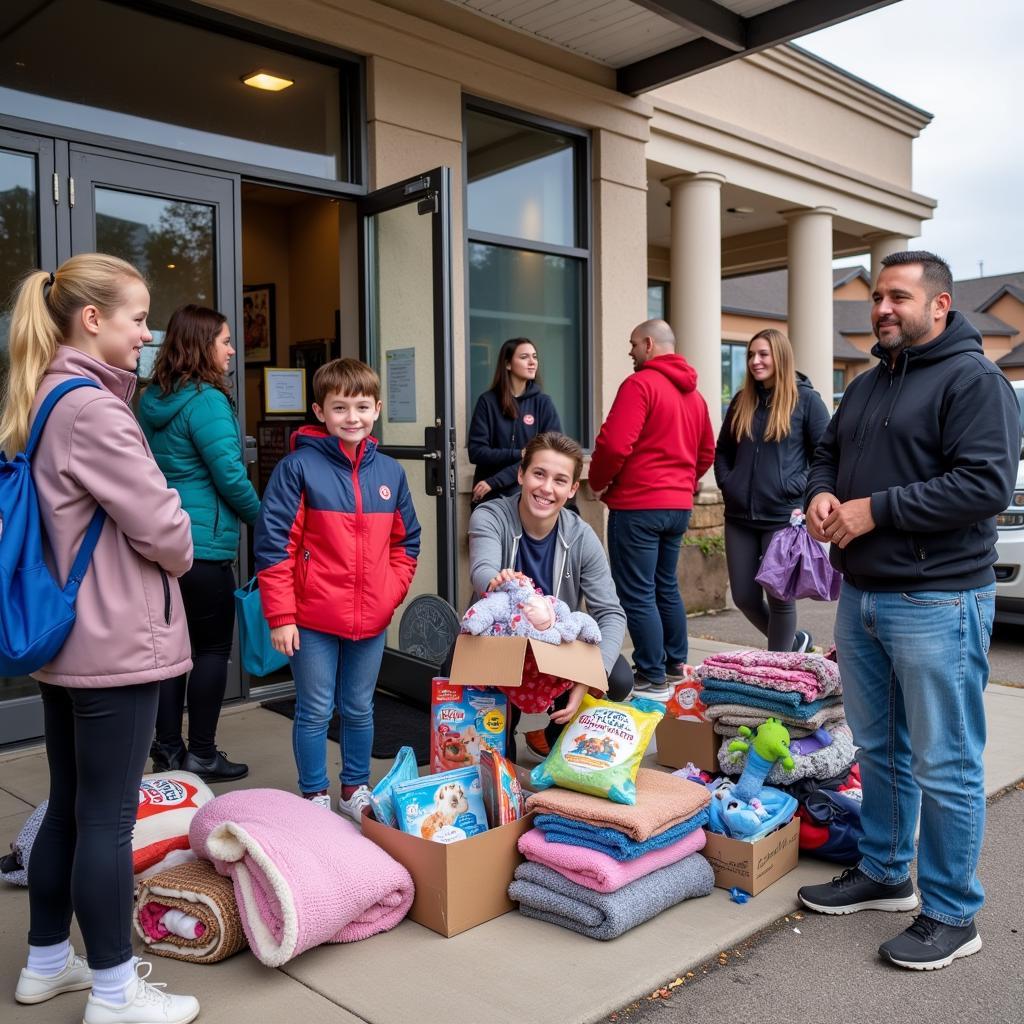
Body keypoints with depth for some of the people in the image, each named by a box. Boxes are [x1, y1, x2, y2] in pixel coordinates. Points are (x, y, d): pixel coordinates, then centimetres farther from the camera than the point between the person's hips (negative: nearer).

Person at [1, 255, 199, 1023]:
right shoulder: (91, 408, -18)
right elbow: (161, 528, -19)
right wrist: (180, 554, 3)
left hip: (65, 638, 10)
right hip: (116, 643, -10)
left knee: (68, 808, 19)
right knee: (109, 819, 2)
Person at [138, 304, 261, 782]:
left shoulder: (152, 400, 11)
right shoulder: (206, 400, -15)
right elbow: (230, 475, -16)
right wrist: (259, 516, 0)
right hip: (204, 545, -8)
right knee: (212, 648, 3)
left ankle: (167, 750, 23)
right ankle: (202, 754, 11)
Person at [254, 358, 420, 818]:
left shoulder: (390, 472, 4)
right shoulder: (298, 467, -10)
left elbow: (405, 542, 14)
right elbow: (273, 545, -10)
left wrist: (392, 593, 2)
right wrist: (280, 616, -12)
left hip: (372, 620, 4)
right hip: (313, 620, -4)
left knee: (359, 709, 17)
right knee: (315, 712, 9)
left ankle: (355, 789, 35)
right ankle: (314, 796, 27)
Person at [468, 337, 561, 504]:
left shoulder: (543, 403, 2)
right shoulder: (488, 401, 1)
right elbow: (476, 452, -3)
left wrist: (494, 481, -14)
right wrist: (519, 454, -17)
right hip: (490, 497, 0)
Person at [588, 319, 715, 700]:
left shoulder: (640, 384, -12)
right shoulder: (694, 394, 14)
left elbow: (615, 444, -20)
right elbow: (707, 453, 20)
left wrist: (598, 483, -5)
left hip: (637, 504, -8)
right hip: (679, 505, 9)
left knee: (637, 595, -2)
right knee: (667, 587, 18)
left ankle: (653, 681, 2)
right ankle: (676, 667, 26)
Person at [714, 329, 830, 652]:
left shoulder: (805, 399, -3)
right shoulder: (742, 401, 12)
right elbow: (722, 451, 21)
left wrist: (798, 487, -13)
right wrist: (726, 484, 6)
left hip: (783, 516, -5)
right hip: (739, 516, 5)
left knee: (779, 597, 3)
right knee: (744, 597, 9)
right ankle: (794, 641, 34)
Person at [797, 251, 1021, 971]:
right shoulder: (866, 386, 15)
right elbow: (828, 454, 23)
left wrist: (875, 510, -19)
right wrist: (822, 494, -1)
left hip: (937, 603, -8)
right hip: (860, 596, 8)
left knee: (944, 768, 2)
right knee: (878, 749, 19)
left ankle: (952, 915, 17)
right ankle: (883, 874, 35)